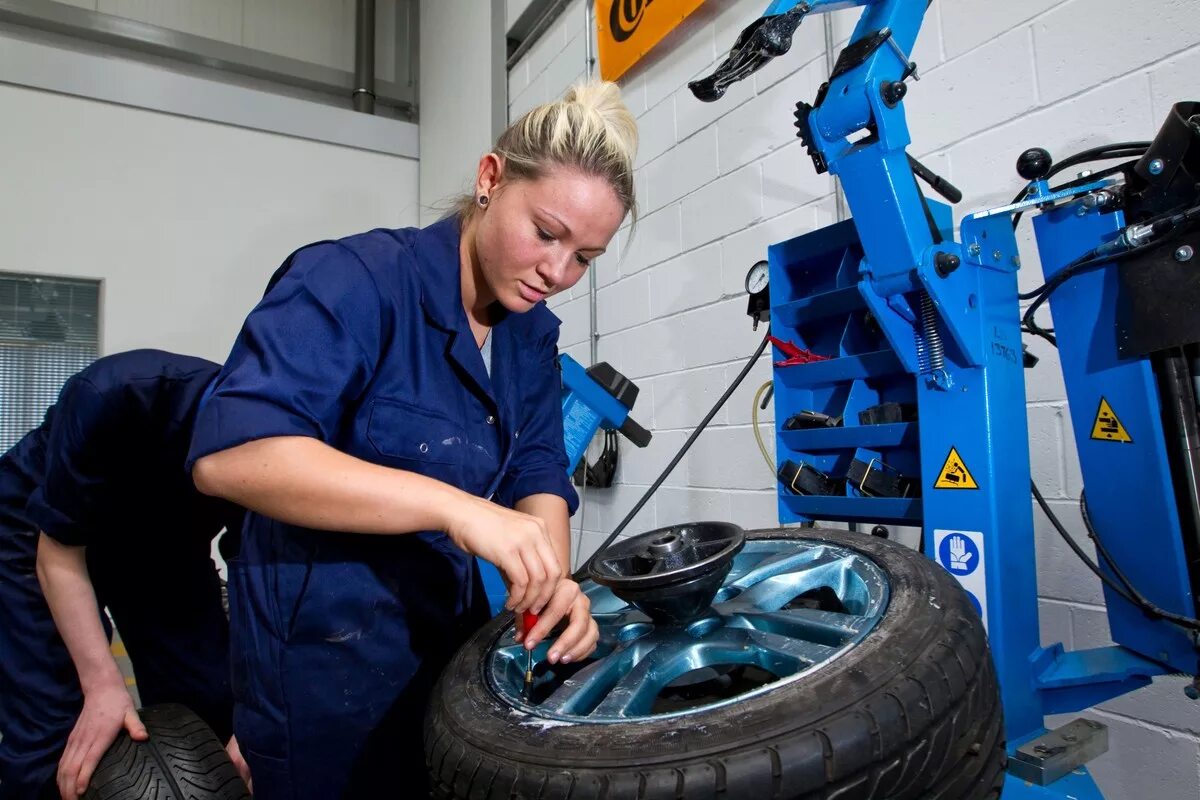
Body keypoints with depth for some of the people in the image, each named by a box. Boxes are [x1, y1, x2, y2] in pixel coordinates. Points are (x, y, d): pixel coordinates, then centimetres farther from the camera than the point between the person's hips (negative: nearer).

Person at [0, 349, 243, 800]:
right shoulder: (112, 399, -38)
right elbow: (59, 556, -26)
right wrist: (102, 684, -31)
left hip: (163, 537, 3)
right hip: (40, 526, -2)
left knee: (210, 707, -2)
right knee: (46, 731, -10)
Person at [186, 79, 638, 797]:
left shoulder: (534, 336, 3)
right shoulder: (354, 282, -21)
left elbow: (538, 475, -1)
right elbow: (229, 454, -31)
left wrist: (554, 582, -20)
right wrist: (456, 506, -38)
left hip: (453, 643, 7)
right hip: (325, 665, -7)